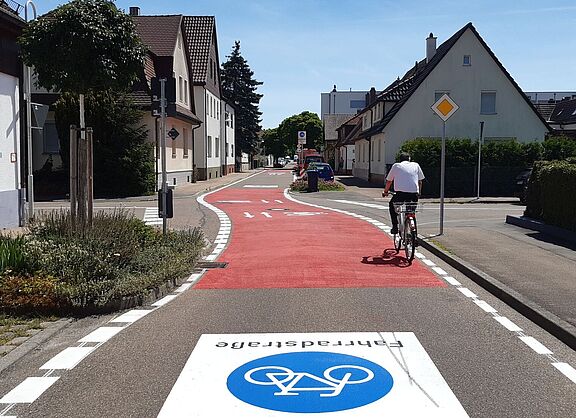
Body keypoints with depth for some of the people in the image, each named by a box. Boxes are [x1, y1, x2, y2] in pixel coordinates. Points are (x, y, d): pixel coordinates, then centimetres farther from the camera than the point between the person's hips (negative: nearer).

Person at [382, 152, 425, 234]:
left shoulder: (396, 166, 16)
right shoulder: (416, 165, 20)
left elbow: (389, 181, 22)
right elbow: (420, 181, 21)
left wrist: (385, 192, 36)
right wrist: (419, 193, 35)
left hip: (401, 193, -2)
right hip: (414, 194, 2)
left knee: (392, 205, 26)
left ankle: (395, 227, 16)